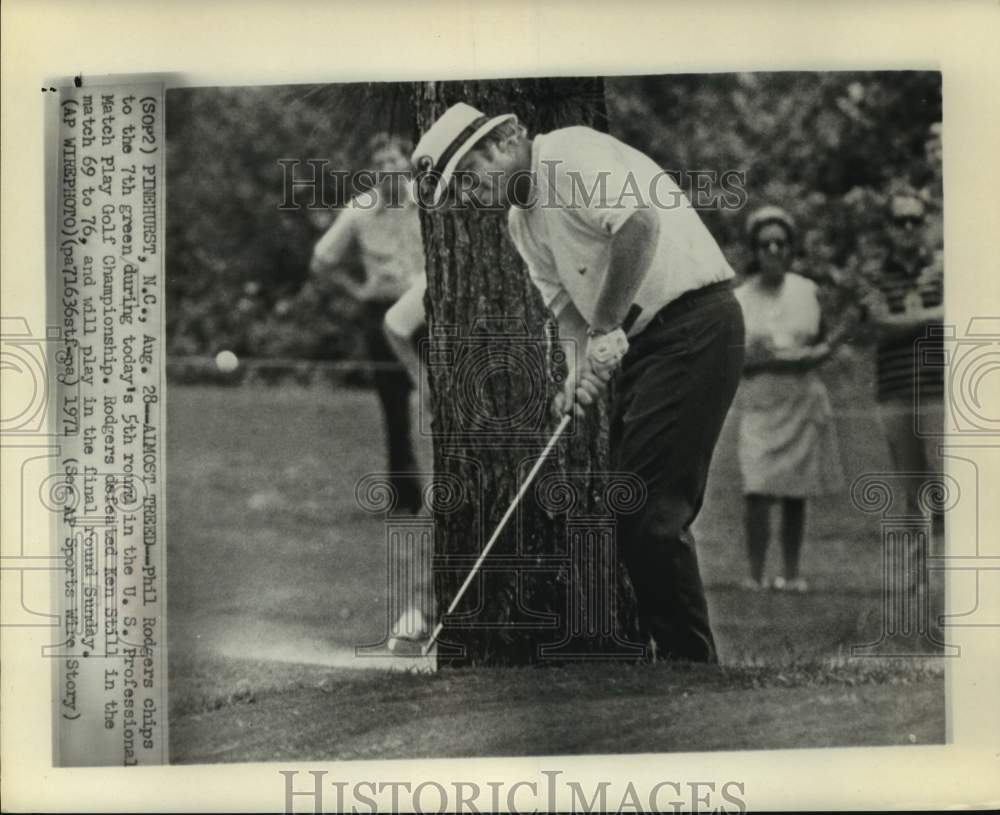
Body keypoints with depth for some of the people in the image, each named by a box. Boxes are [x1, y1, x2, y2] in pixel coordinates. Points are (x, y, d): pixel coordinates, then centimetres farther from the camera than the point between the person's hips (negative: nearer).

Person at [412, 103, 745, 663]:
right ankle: (661, 649, 15)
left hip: (694, 319, -10)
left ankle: (691, 660, -5)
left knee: (650, 506, -12)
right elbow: (570, 306, 15)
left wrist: (607, 327, -23)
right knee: (627, 503, 9)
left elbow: (640, 224, -27)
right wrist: (579, 372, -5)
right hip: (641, 339, 10)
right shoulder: (522, 221, 16)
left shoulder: (571, 153, -12)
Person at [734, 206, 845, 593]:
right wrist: (760, 359, -18)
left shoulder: (807, 291, 8)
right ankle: (755, 574, -11)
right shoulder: (740, 298, 2)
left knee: (796, 494, 6)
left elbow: (825, 344, 15)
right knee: (759, 490, -15)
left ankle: (791, 573, 15)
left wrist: (812, 355, -8)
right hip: (760, 402, -2)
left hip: (804, 401, 3)